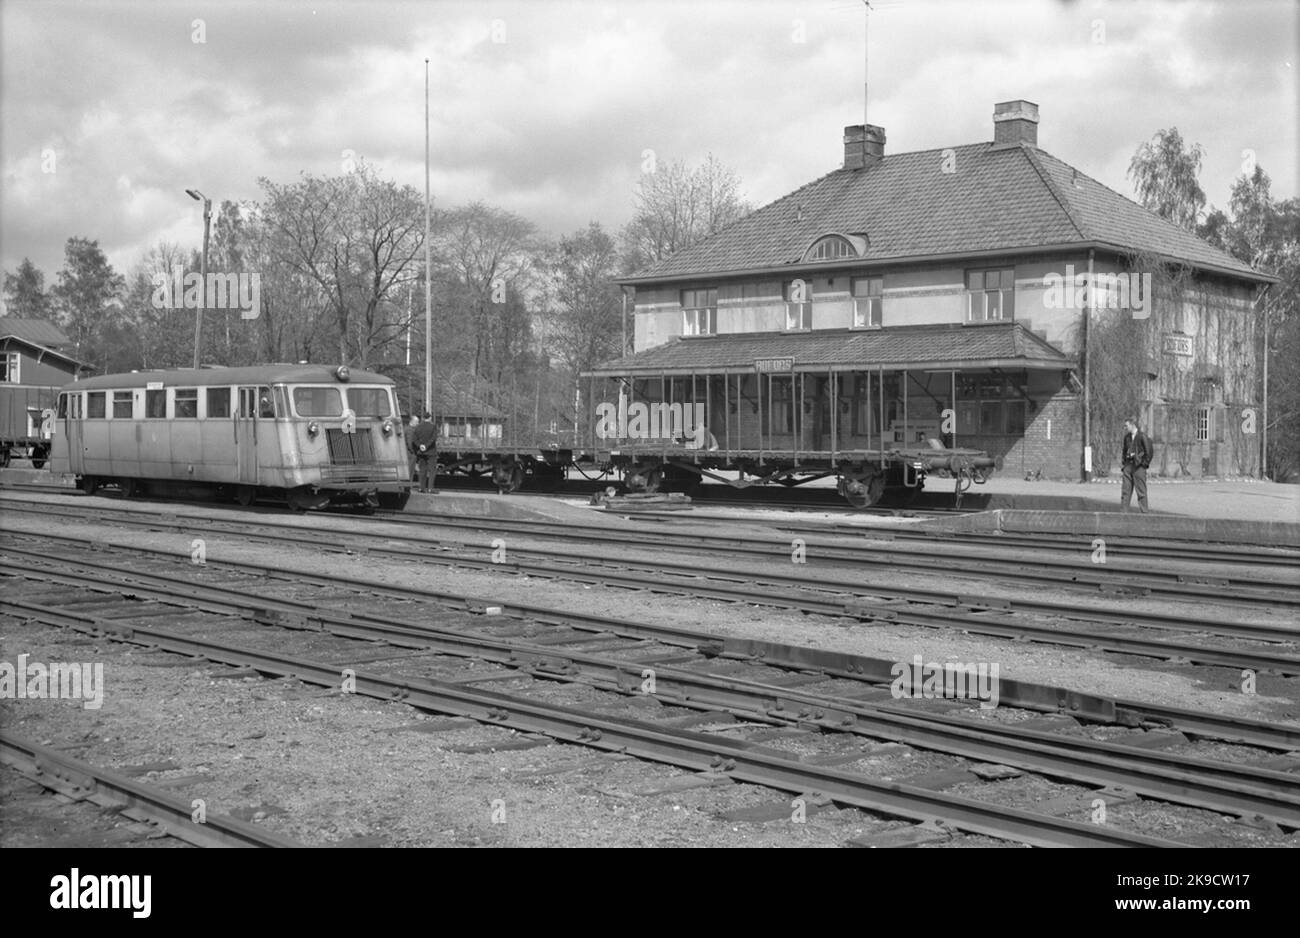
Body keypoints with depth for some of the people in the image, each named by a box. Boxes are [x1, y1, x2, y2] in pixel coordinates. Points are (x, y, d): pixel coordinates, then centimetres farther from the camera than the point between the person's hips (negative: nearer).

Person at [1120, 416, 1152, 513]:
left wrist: (1144, 464, -9)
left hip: (1139, 466, -7)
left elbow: (1149, 452, -9)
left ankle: (1143, 512, 2)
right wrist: (1125, 463, 14)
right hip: (1128, 465, 7)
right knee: (1126, 490, 4)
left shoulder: (1142, 436, -10)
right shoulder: (1127, 437, 11)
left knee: (1141, 491, -2)